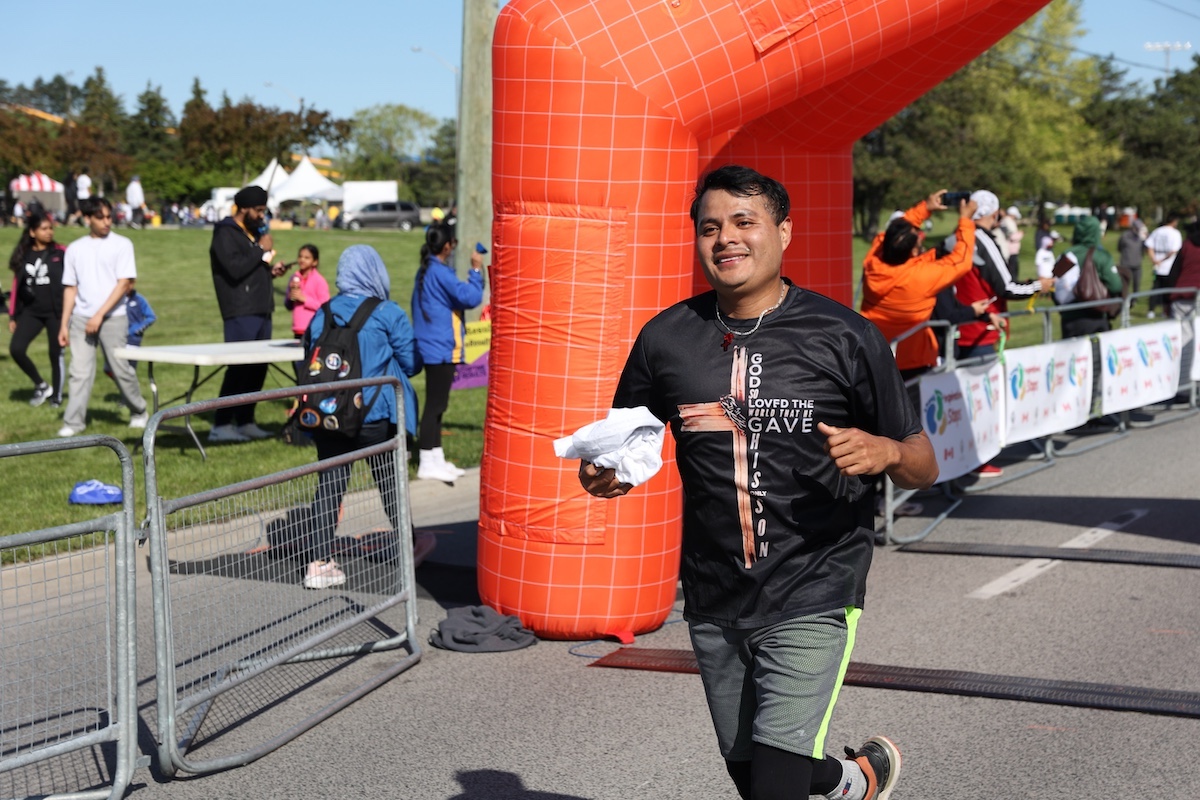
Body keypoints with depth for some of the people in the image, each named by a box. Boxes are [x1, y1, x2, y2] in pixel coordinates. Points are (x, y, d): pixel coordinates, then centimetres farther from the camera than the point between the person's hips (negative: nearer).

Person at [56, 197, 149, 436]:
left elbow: (124, 283, -7)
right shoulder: (75, 249, 9)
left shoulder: (121, 245, -1)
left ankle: (139, 412, 23)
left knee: (121, 369, 3)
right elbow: (70, 288, 12)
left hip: (113, 318, -2)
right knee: (80, 371, -3)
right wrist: (64, 324, 7)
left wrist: (100, 314, -13)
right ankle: (73, 422, -1)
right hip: (81, 318, 2)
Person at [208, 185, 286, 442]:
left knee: (258, 367, 8)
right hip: (241, 313, -9)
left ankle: (245, 421, 15)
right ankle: (221, 425, -9)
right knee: (239, 367, -11)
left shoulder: (253, 232, 20)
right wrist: (262, 250, -13)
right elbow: (235, 269, -21)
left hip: (261, 311, 9)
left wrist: (270, 270, 8)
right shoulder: (226, 233, -8)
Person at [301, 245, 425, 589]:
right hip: (374, 415, -3)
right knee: (389, 480, 13)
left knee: (329, 483, 6)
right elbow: (411, 364, -3)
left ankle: (320, 562, 1)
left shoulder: (322, 314, 2)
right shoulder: (388, 314, -9)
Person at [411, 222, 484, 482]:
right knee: (435, 405, -7)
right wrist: (476, 270, -11)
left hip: (433, 349, 10)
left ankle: (436, 459, 22)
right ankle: (427, 464, -6)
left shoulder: (425, 271, 14)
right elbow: (470, 297, -20)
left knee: (437, 404, 15)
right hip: (441, 350, -10)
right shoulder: (440, 273, -16)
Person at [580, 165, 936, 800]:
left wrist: (884, 451, -22)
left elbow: (923, 466, 0)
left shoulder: (844, 337, -6)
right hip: (713, 603, 4)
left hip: (811, 597, -4)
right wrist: (603, 473, -11)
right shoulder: (666, 338, 1)